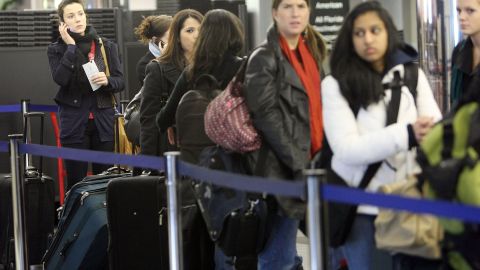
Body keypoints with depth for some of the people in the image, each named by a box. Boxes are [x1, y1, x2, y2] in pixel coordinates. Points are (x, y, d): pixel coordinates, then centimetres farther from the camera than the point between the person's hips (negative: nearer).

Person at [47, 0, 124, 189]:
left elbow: (120, 82, 6)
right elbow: (60, 78, -14)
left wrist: (107, 81, -16)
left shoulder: (107, 46, 9)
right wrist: (71, 46, -10)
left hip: (103, 121, 2)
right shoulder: (57, 50, 4)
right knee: (76, 180, -1)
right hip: (74, 122, -2)